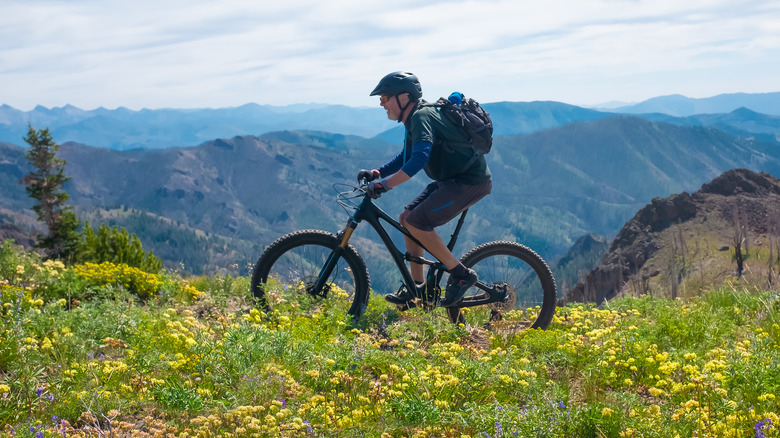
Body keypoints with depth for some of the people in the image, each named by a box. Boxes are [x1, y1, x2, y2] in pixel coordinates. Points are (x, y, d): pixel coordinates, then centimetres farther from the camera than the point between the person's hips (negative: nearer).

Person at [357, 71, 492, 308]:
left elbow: (420, 158, -35)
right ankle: (417, 286, 15)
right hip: (451, 179, 10)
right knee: (407, 218, 8)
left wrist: (385, 184, -39)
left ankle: (461, 274, -8)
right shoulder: (415, 119, 12)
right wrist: (377, 173, 7)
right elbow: (406, 157, 22)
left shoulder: (422, 117, -20)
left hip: (471, 181, -10)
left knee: (416, 221, -18)